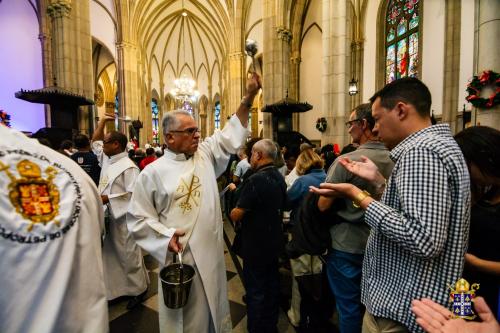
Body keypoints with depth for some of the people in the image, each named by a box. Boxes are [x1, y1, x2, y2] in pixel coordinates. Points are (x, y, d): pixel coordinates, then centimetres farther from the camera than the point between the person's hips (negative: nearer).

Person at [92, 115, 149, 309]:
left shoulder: (128, 167, -19)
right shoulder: (106, 159, 7)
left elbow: (133, 194, -23)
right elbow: (94, 141, 21)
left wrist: (107, 198, -21)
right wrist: (102, 121, 16)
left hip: (122, 218, -9)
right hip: (107, 216, 9)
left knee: (128, 254, 3)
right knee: (110, 254, 19)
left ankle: (138, 289, 21)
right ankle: (114, 288, 37)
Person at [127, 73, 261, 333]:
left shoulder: (206, 154, 1)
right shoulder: (152, 172, -9)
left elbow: (232, 134, 2)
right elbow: (137, 218, -4)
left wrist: (248, 97, -3)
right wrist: (165, 236, -17)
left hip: (211, 252, 4)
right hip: (180, 255, -3)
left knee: (212, 308, 23)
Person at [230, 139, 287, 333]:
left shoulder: (256, 180, -24)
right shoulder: (279, 178, 1)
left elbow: (236, 215, -21)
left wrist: (233, 212, -1)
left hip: (256, 245, -8)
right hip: (274, 242, 8)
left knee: (256, 290, 9)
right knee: (272, 285, 22)